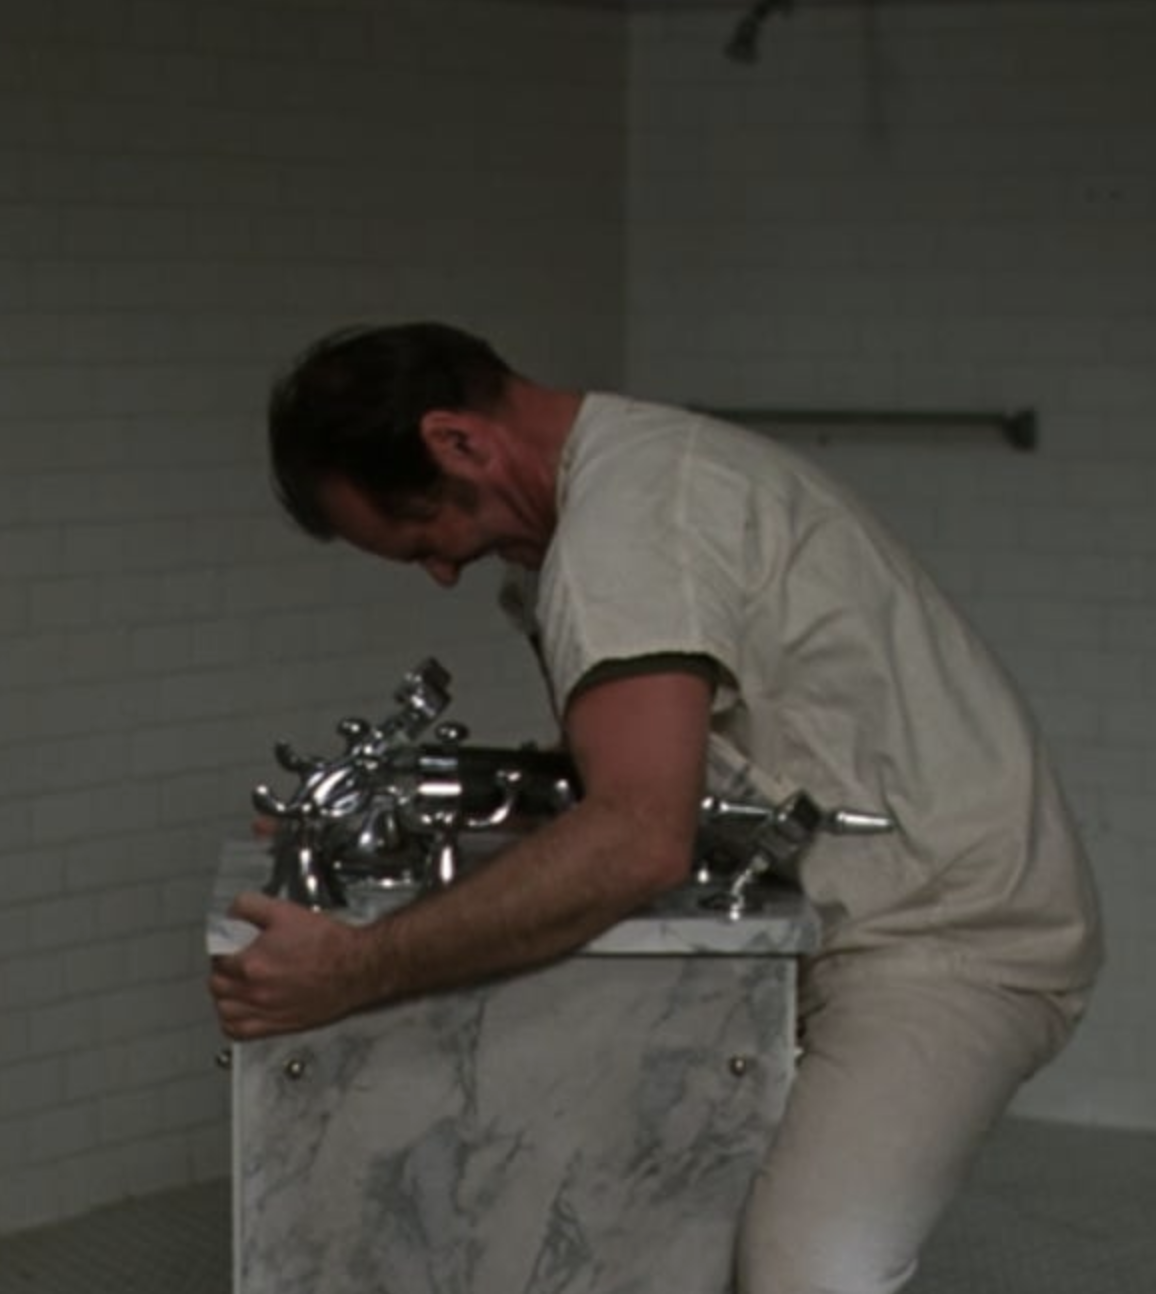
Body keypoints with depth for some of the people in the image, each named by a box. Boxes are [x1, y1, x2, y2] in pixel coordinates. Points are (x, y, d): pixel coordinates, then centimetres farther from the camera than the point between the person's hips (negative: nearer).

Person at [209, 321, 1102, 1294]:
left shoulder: (625, 519, -20)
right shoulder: (645, 461, 11)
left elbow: (639, 842, -33)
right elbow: (640, 779, 14)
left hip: (953, 932, -11)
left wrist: (358, 972, -31)